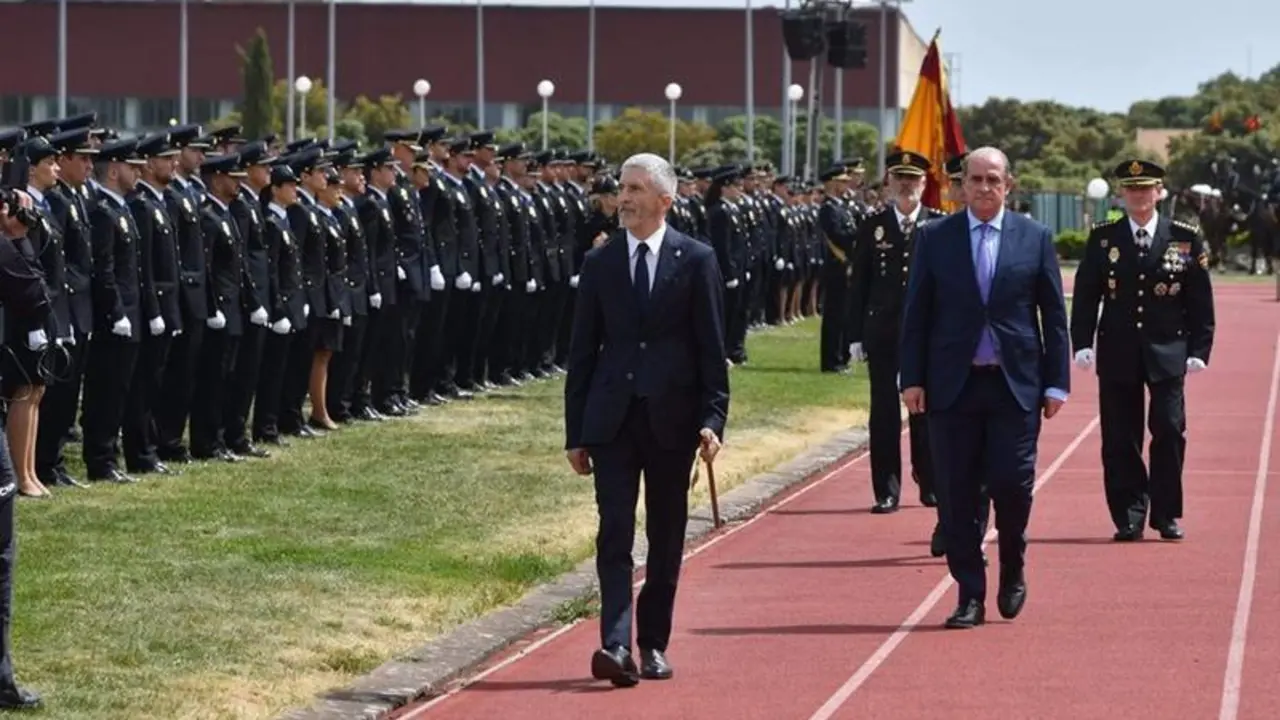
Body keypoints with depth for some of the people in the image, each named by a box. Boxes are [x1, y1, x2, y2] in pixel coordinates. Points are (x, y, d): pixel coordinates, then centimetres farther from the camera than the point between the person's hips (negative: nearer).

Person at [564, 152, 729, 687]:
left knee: (667, 537, 7)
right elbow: (582, 351, 8)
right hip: (612, 418, 1)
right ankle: (616, 645, -18)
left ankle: (653, 644, 18)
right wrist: (575, 432, 4)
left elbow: (712, 347, 0)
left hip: (671, 419, -1)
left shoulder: (695, 260, 1)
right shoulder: (599, 263, 6)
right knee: (615, 533, -9)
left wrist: (713, 418, -9)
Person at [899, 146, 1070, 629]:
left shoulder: (1035, 239, 5)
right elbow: (916, 313, 6)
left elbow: (1054, 316, 6)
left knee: (1011, 484, -7)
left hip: (1015, 385, -1)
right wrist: (913, 379, -2)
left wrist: (1056, 383, 0)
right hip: (952, 385, 1)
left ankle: (1013, 571, 20)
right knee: (958, 496, 1)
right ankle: (970, 596, 9)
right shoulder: (935, 238, 5)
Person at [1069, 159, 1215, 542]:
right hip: (1118, 353, 1)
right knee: (1120, 438, 1)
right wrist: (1082, 343, -4)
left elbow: (1201, 301, 5)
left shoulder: (1186, 239, 4)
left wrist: (1198, 350, -2)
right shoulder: (1102, 238, 5)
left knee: (1169, 431, -4)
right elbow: (1085, 295, 5)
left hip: (1167, 352, -1)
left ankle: (1166, 514, 7)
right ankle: (1129, 517, 8)